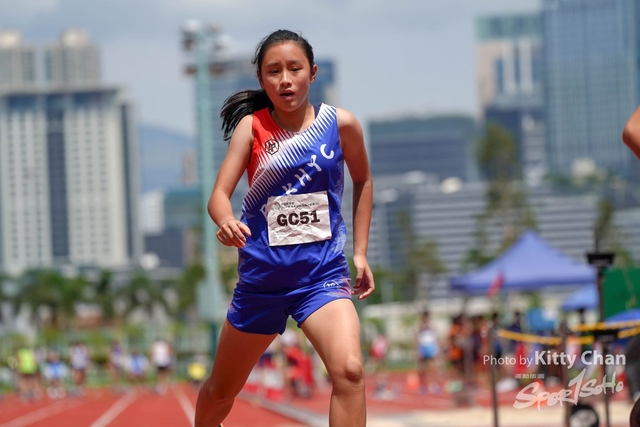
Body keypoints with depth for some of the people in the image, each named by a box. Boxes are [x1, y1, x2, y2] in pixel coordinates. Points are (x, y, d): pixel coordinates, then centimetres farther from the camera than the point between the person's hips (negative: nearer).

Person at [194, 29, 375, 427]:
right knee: (220, 392, 16)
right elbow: (220, 193, -15)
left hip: (323, 273, -1)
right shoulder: (252, 125, -5)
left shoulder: (341, 123, -3)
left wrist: (360, 253, 12)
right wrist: (226, 222, -38)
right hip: (261, 275, 1)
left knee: (349, 371, -27)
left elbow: (363, 181, 15)